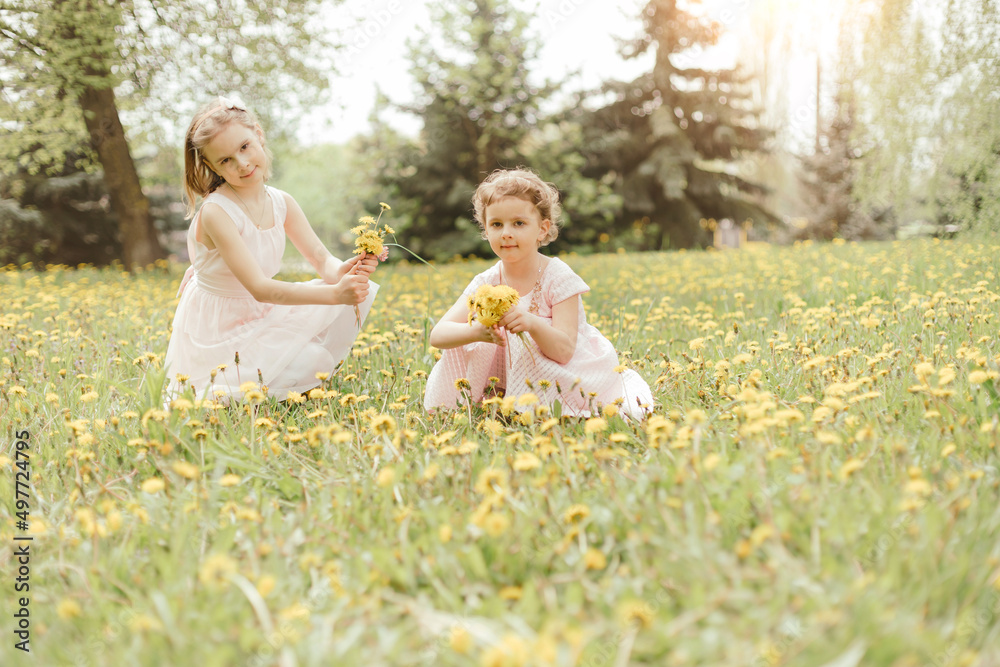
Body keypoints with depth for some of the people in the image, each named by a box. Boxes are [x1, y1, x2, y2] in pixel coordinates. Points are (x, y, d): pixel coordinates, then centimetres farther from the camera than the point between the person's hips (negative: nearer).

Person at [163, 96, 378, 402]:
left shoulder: (281, 202, -2)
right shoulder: (216, 213, -24)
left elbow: (322, 259, -6)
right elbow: (259, 287, -31)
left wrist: (342, 272, -32)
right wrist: (334, 293, -41)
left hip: (262, 317, 7)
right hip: (220, 331, -7)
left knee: (355, 295, -4)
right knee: (308, 363, -27)